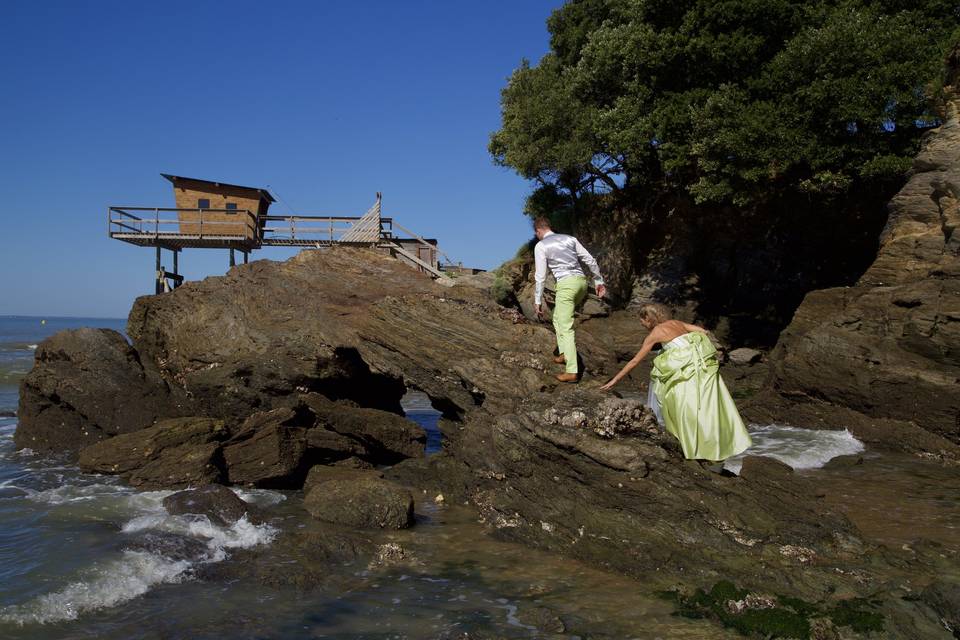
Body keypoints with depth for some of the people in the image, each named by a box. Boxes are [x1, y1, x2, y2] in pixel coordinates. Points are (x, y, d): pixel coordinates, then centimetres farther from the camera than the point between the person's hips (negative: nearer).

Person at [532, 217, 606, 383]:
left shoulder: (540, 246, 2)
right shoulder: (569, 238, 17)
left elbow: (540, 276, -1)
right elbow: (590, 260, 15)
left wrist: (538, 302, 5)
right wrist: (599, 281, 22)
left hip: (566, 284, -6)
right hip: (581, 281, 7)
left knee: (566, 327, -3)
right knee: (558, 317, 25)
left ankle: (572, 372, -6)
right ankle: (565, 353, 23)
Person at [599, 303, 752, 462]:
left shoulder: (654, 333, 5)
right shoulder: (676, 322, 20)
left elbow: (635, 361, 7)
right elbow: (703, 331, 16)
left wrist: (615, 380, 12)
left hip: (689, 365, -7)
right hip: (705, 359, 7)